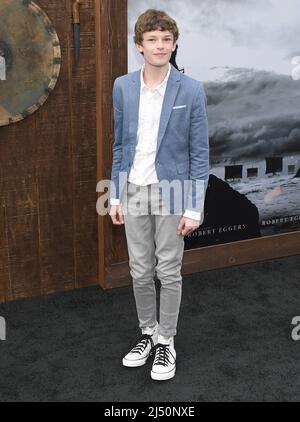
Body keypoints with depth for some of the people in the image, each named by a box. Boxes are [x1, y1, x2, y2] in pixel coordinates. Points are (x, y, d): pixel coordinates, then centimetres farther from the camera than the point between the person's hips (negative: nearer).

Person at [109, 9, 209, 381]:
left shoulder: (190, 90, -9)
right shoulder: (123, 87, 1)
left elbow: (199, 152, -7)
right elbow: (120, 145, 8)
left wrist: (194, 208, -11)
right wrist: (115, 196, 6)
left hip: (172, 191, -3)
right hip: (134, 192, 3)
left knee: (169, 273, 6)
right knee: (140, 273, 12)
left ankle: (166, 343, 23)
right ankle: (147, 333, 32)